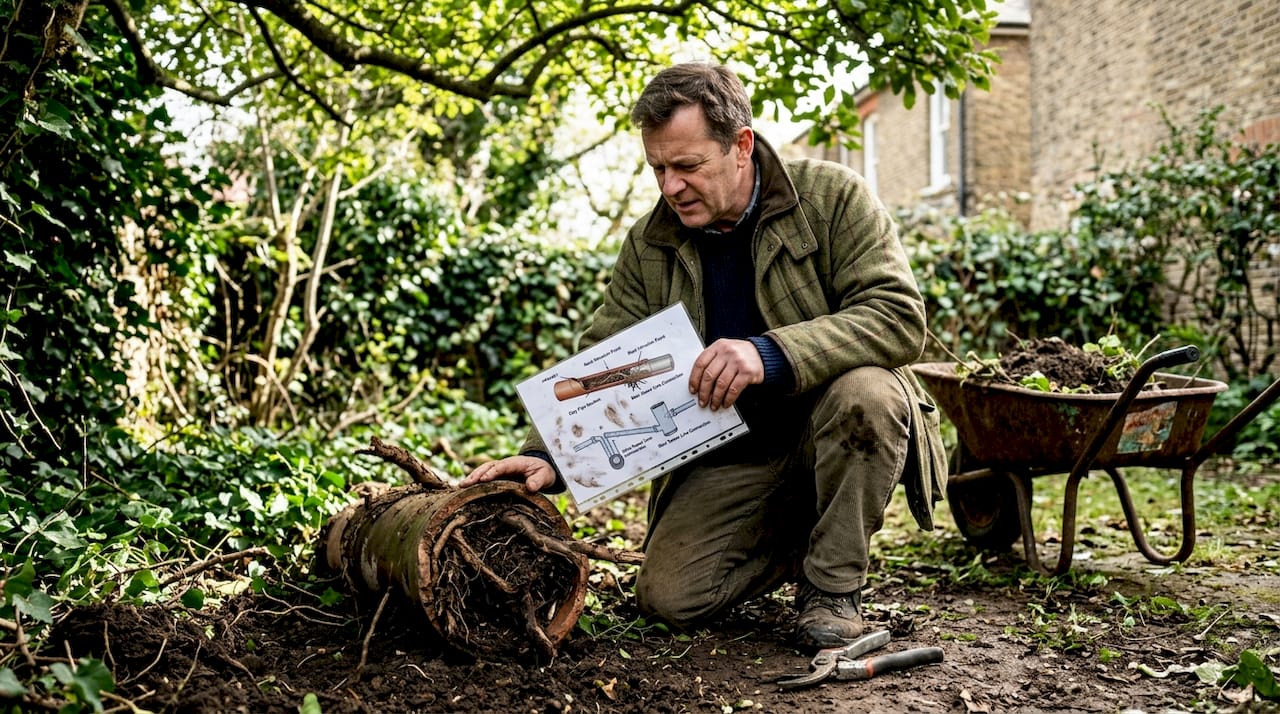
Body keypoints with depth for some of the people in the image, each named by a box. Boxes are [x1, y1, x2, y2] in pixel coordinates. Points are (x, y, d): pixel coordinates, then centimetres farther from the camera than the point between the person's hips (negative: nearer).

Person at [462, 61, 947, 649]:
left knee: (863, 390, -36)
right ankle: (796, 537, 16)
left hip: (829, 429, -3)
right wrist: (547, 454, -18)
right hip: (730, 455, 3)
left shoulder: (833, 197, -11)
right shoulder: (647, 246, 1)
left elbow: (900, 316, -22)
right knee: (667, 597, -14)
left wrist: (772, 353, -35)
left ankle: (834, 583, -12)